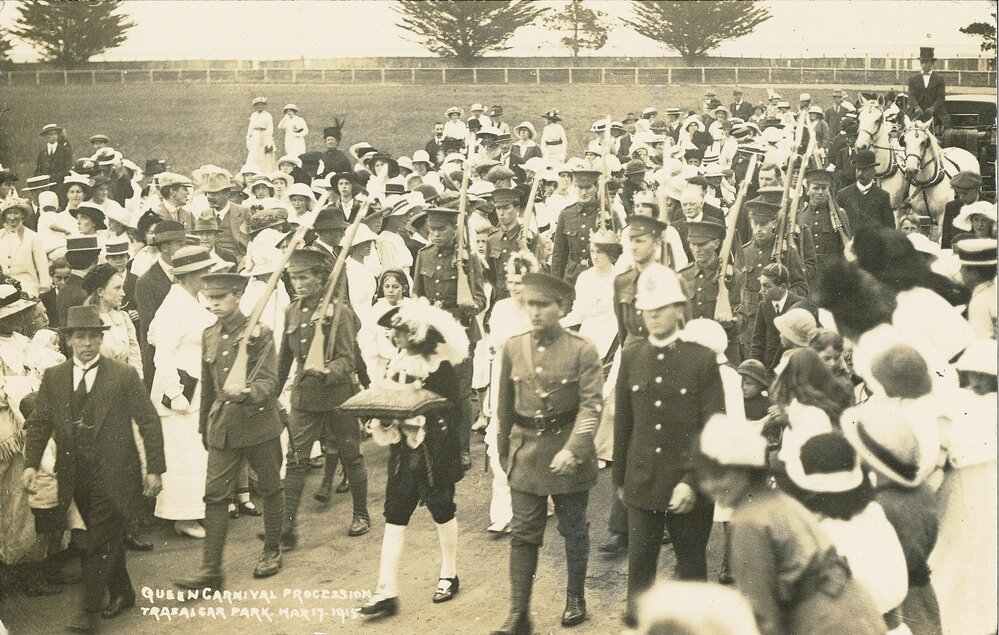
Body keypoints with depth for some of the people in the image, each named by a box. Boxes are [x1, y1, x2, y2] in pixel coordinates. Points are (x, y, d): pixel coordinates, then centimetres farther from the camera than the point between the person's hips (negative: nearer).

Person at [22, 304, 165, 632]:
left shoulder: (124, 375, -6)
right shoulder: (53, 377, 5)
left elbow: (149, 421, -4)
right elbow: (39, 422, 7)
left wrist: (154, 468, -7)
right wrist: (31, 463, -5)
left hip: (113, 473, -4)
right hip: (77, 475, 4)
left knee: (100, 541, -4)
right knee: (107, 537, 16)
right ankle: (121, 593, 32)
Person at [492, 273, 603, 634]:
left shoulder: (582, 351, -9)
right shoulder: (513, 348, 2)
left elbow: (590, 407, -14)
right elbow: (505, 406, 10)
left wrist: (572, 450, -25)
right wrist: (504, 451, 13)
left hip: (568, 453, -2)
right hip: (526, 453, 2)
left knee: (574, 532, 13)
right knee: (523, 534, 2)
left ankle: (575, 599, 31)